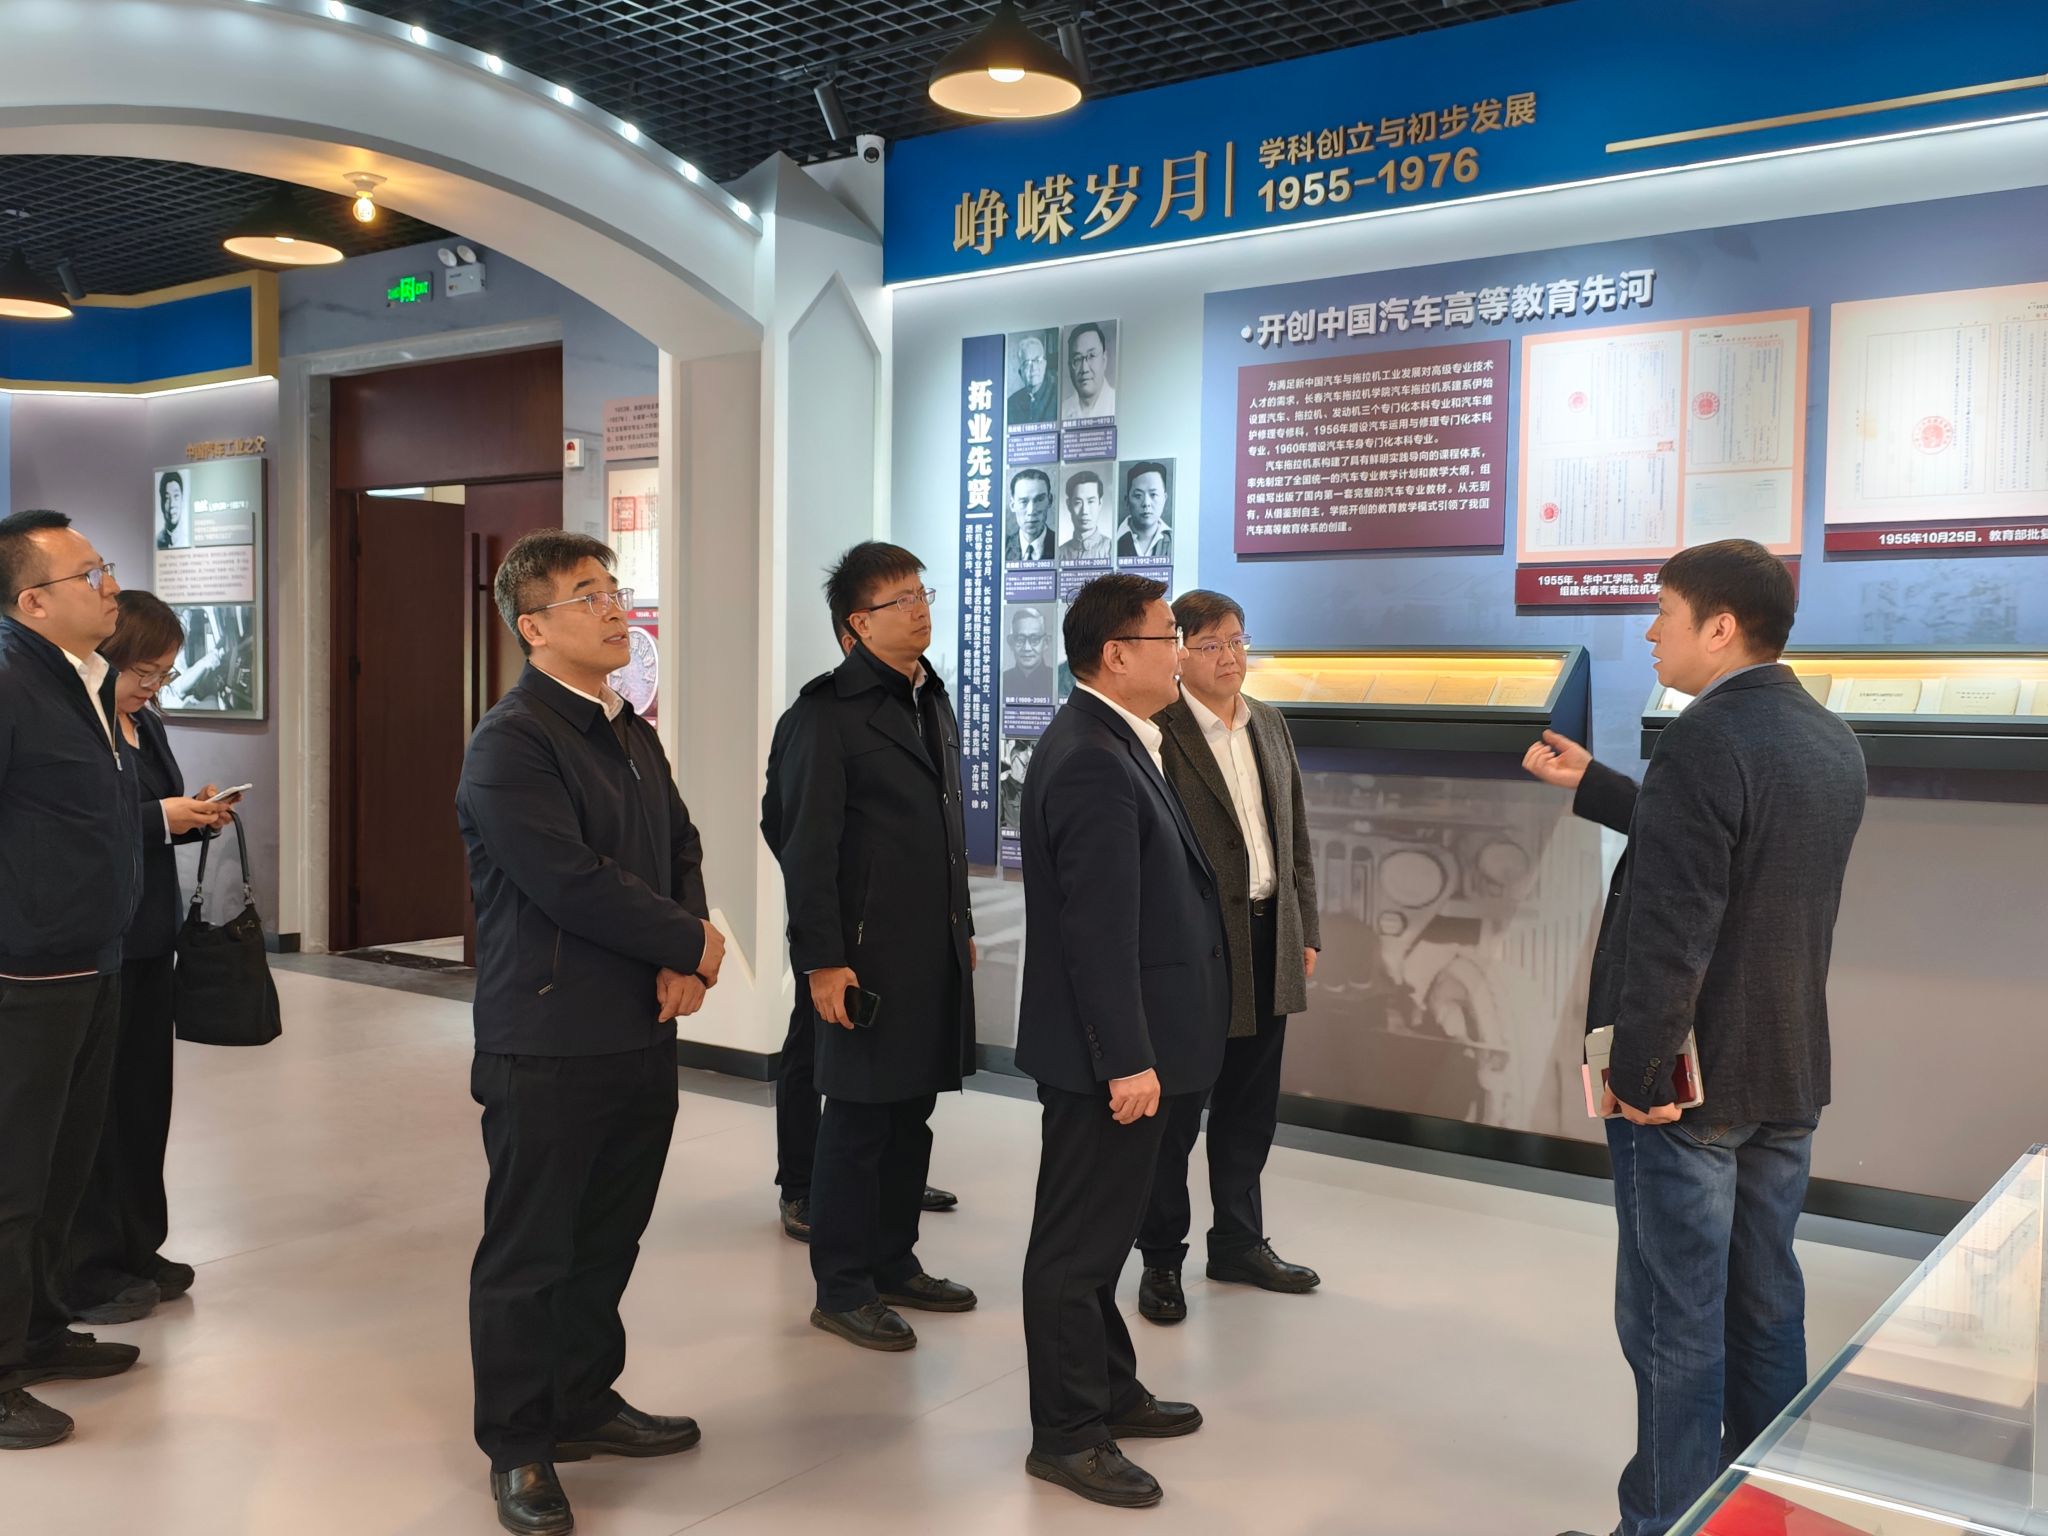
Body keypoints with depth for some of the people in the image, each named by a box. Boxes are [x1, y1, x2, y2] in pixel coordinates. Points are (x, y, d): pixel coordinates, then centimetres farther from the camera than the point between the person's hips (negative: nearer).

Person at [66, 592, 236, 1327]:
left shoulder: (146, 722, 12)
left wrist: (196, 816, 2)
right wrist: (162, 818, -22)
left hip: (148, 935, 8)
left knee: (145, 1094, 13)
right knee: (92, 1105, 1)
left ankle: (136, 1248, 25)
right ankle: (86, 1271, 13)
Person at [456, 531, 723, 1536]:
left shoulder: (631, 733, 13)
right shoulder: (511, 743, -15)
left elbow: (681, 849, 14)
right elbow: (573, 884, -22)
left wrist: (685, 956, -5)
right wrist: (692, 945, -11)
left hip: (641, 1034, 8)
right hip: (548, 1045, -8)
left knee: (606, 1241, 18)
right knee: (529, 1253, 6)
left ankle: (584, 1401, 36)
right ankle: (517, 1447, 20)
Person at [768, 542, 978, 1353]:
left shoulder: (933, 701, 13)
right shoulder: (831, 709, -11)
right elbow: (807, 845, -14)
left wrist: (963, 925, 17)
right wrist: (822, 960, -17)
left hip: (936, 949, 7)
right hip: (869, 953, -7)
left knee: (912, 1115, 15)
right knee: (859, 1120, 2)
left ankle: (893, 1264, 28)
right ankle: (841, 1288, 15)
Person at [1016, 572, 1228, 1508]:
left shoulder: (1109, 743, 11)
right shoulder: (1093, 762, -22)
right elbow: (1100, 928, -25)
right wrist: (1128, 1060, -23)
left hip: (1122, 1045, 10)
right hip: (1106, 1054, -10)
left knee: (1100, 1232, 21)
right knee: (1079, 1243, 2)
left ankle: (1110, 1392, 36)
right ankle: (1067, 1435, 15)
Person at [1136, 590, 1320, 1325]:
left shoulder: (1269, 723, 11)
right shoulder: (1158, 729, -14)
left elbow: (1296, 833, 15)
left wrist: (1306, 929, 13)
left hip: (1269, 941, 7)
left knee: (1250, 1106, 17)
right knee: (1175, 1110, 6)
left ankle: (1239, 1243, 33)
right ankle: (1161, 1258, 21)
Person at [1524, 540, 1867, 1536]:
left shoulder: (1703, 743, -22)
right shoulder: (1830, 741, 6)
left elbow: (1671, 931, -26)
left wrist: (1635, 1071, -17)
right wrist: (1590, 786, 23)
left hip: (1686, 1083, -9)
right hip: (1789, 1079, 9)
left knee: (1674, 1323, 3)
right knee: (1767, 1305, 19)